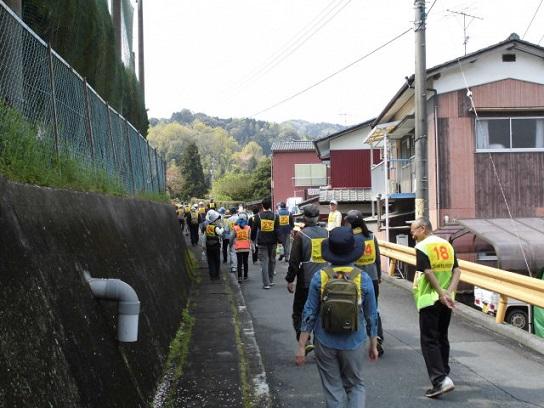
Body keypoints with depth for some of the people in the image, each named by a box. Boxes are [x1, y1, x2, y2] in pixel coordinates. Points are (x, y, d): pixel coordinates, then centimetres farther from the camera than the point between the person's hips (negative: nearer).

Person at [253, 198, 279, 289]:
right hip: (272, 242, 2)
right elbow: (277, 230, -2)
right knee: (272, 261, 17)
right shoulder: (275, 216, -1)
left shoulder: (258, 216, -4)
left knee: (264, 262, -1)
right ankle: (271, 280, 24)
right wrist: (278, 241, 4)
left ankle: (266, 283, -6)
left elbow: (254, 229, 0)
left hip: (262, 242, -2)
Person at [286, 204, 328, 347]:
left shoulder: (301, 235, -10)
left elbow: (294, 260, -10)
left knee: (298, 312, 8)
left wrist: (290, 280, -1)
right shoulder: (327, 234, 4)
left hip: (305, 282, -4)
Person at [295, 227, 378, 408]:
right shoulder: (363, 278, -9)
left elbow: (309, 314, -7)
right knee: (355, 386, 18)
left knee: (333, 388, 14)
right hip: (353, 344, 0)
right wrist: (373, 345, 12)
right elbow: (371, 315, -1)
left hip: (325, 344, 0)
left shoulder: (319, 277, -10)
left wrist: (301, 346, 0)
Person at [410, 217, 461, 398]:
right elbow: (457, 270, 1)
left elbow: (428, 273, -19)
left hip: (429, 300, -7)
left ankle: (440, 380, -14)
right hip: (446, 300, 7)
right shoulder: (447, 245, 10)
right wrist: (449, 292, -9)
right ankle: (443, 373, 31)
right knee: (442, 337, 19)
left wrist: (442, 294, -16)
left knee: (429, 340, -3)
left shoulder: (421, 247, -10)